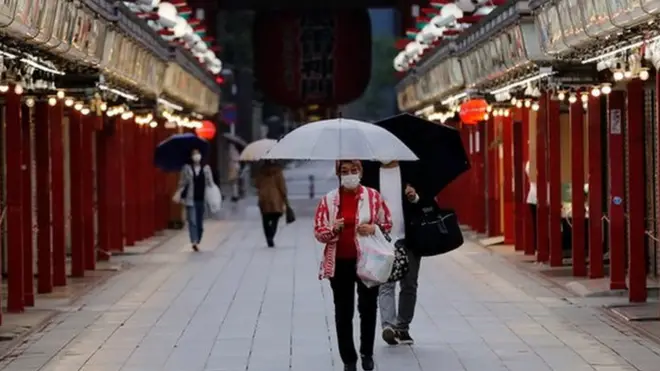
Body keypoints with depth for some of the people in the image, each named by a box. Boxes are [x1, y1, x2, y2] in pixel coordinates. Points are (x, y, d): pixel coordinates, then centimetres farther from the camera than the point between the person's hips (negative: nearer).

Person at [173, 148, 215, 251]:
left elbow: (210, 183, 6)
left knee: (200, 223, 8)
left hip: (201, 199, 2)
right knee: (192, 221, -13)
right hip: (191, 199, -2)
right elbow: (182, 183, 5)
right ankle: (194, 242, -23)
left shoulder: (206, 168, 6)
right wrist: (178, 193, -6)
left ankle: (197, 242, 20)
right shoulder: (187, 168, 1)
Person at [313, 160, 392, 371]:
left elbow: (388, 224, 5)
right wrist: (333, 230, -20)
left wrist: (374, 228, -15)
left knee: (368, 307, 9)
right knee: (343, 312, 5)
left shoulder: (373, 196, -3)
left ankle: (367, 353, 28)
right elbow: (318, 232, 1)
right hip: (340, 263, 0)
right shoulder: (328, 200, -2)